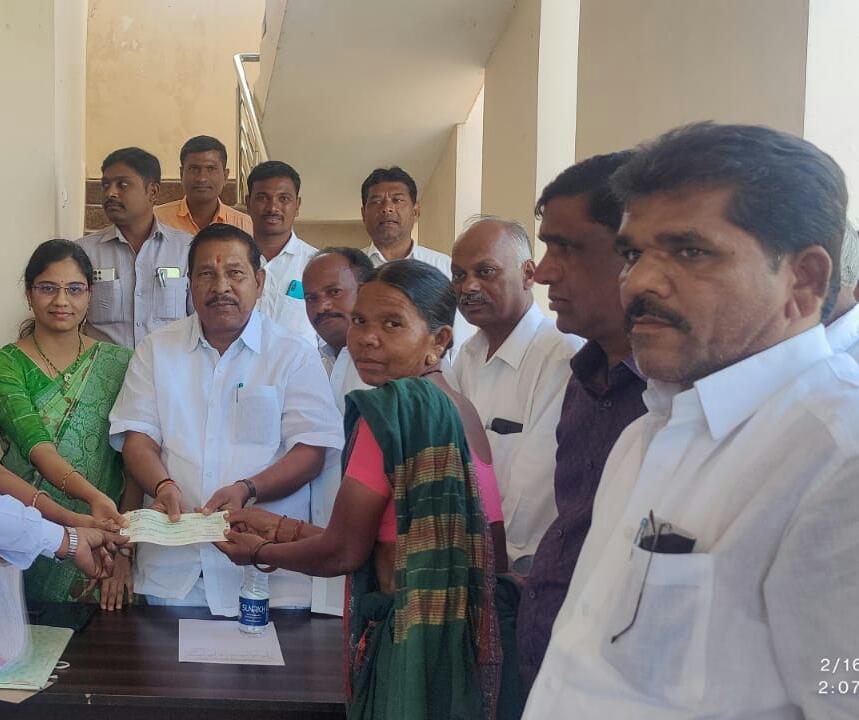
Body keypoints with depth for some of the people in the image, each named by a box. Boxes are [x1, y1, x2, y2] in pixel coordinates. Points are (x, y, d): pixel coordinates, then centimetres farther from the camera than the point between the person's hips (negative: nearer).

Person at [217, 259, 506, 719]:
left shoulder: (394, 408, -18)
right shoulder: (462, 410, 7)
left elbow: (343, 551, -12)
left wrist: (260, 551, 7)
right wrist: (281, 528, 19)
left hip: (408, 641, -8)